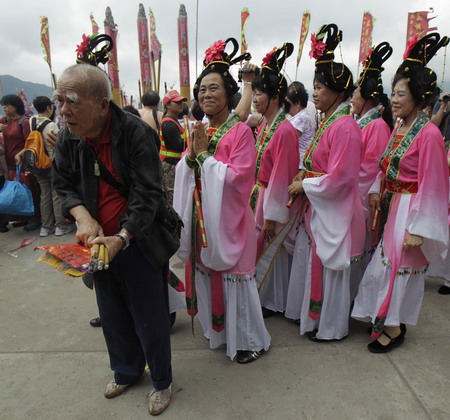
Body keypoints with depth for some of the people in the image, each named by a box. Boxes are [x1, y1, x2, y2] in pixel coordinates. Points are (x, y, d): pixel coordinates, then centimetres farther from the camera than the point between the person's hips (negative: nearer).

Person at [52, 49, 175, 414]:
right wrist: (82, 216, -11)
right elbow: (64, 184, 8)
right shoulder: (68, 138, -2)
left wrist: (121, 239, -31)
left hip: (139, 243, -5)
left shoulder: (136, 133, -19)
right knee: (113, 316, 21)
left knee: (150, 319, 8)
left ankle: (162, 381, 36)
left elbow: (147, 195, -21)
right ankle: (126, 371, 48)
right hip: (99, 241, 6)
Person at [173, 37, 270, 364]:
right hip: (201, 217, 7)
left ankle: (250, 340, 26)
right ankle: (217, 331, 38)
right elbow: (184, 174, 9)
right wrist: (191, 155, -11)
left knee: (234, 276, 4)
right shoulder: (198, 131, 10)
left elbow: (239, 176, -20)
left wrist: (205, 154, -17)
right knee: (206, 273, 16)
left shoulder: (241, 131, -10)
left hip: (228, 217, -6)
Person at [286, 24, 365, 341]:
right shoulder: (327, 122, 9)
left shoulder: (344, 126, -19)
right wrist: (304, 173, 2)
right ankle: (317, 317, 40)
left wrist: (304, 185, -12)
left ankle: (331, 327, 28)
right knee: (317, 264, 20)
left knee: (329, 268, 6)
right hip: (317, 207, 9)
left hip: (334, 211, -9)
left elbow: (337, 179, -22)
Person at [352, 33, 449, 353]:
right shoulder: (400, 128, 7)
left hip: (411, 209, -8)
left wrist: (418, 228, -20)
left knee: (400, 267, 3)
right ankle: (389, 320, 35)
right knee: (387, 263, 16)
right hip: (392, 206, 8)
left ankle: (394, 328, 23)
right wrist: (376, 191, 0)